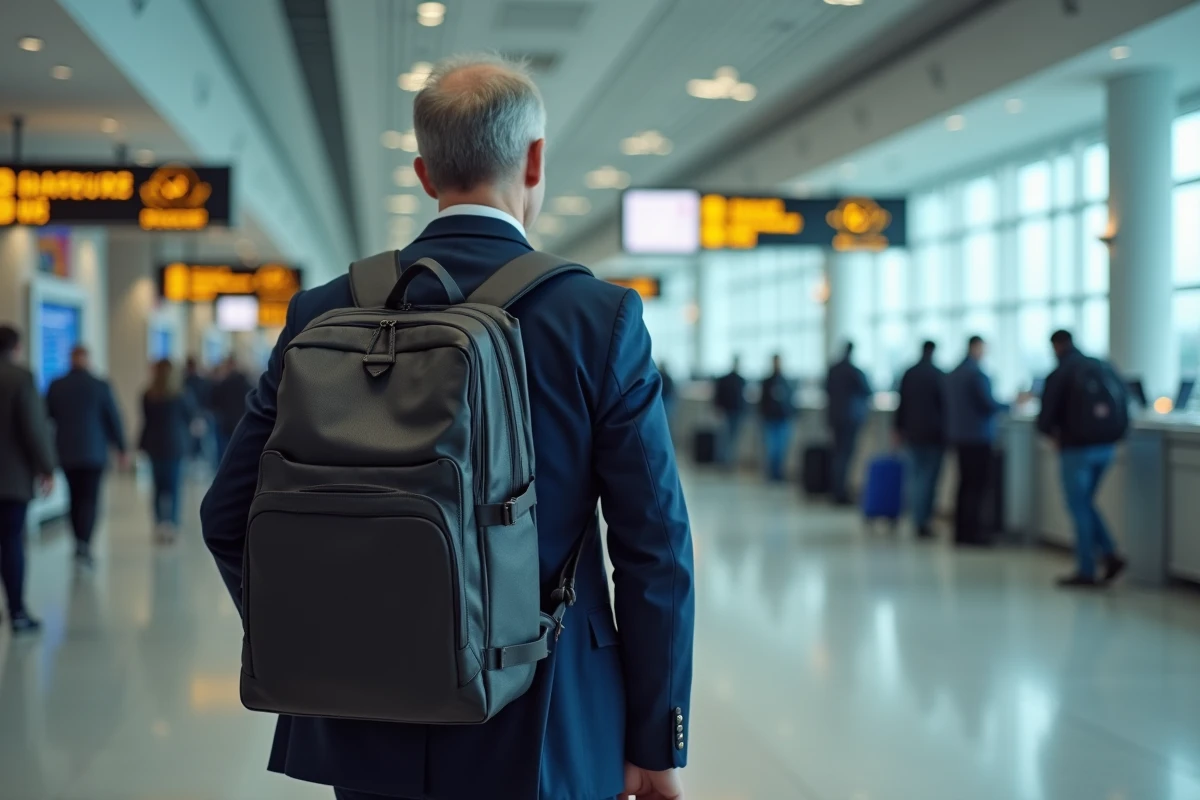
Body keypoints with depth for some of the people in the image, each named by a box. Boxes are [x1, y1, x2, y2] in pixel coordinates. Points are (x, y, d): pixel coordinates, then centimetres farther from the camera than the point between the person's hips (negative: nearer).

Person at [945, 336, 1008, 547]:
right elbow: (989, 404, -17)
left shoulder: (953, 374, 10)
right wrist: (1011, 404, -3)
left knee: (965, 483, 13)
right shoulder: (977, 374, -16)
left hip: (958, 435, 8)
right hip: (978, 437, -8)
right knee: (977, 486, -4)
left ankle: (961, 531, 14)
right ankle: (972, 532, -5)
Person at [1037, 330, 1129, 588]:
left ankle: (1086, 571, 6)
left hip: (1077, 449, -6)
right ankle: (1111, 554, 10)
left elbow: (1045, 420, -11)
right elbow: (1124, 405, 9)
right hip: (1106, 447, 6)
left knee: (1079, 508, 4)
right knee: (1085, 503, 21)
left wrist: (1054, 432, 11)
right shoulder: (1104, 368, 6)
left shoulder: (1059, 376, -11)